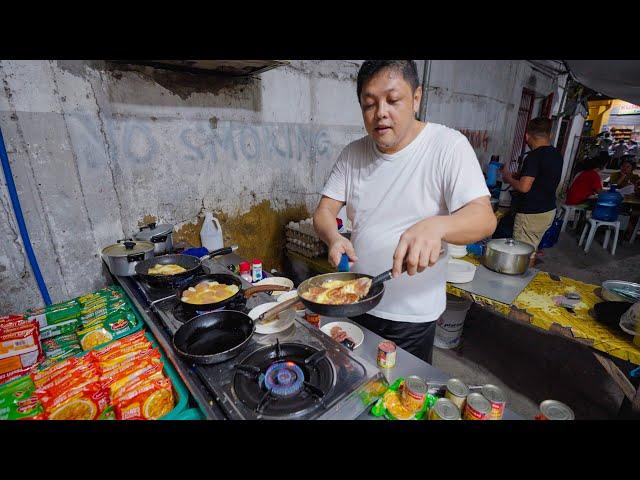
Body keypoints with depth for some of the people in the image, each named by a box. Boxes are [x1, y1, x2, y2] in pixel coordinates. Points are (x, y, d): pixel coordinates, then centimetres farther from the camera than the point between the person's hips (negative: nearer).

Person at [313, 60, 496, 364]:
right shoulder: (352, 154, -1)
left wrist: (436, 226, -42)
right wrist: (334, 237, -24)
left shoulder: (448, 145, -13)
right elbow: (324, 211, -2)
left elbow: (484, 218, -20)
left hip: (413, 314, -3)